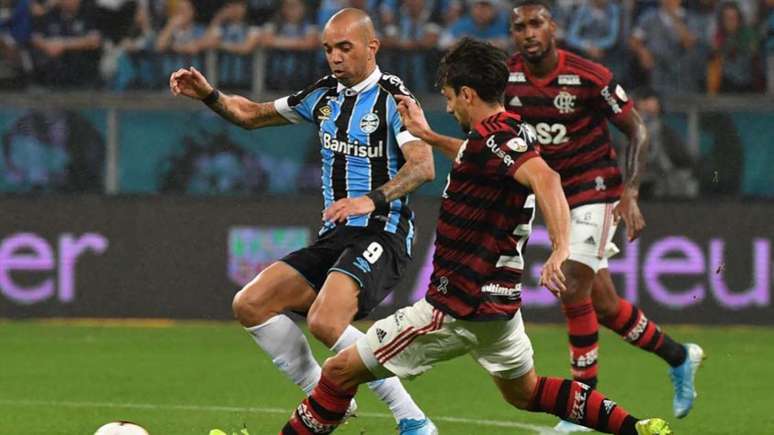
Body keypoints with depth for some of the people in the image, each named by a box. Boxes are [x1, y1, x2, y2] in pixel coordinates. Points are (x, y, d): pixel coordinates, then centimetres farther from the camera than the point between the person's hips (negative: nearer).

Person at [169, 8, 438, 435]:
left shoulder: (391, 96, -9)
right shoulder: (325, 94, 13)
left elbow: (423, 166, -24)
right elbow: (252, 114, 25)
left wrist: (372, 200, -38)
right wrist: (208, 95, 7)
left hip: (381, 235, -8)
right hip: (334, 238, 8)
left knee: (325, 321, -30)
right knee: (250, 304, -2)